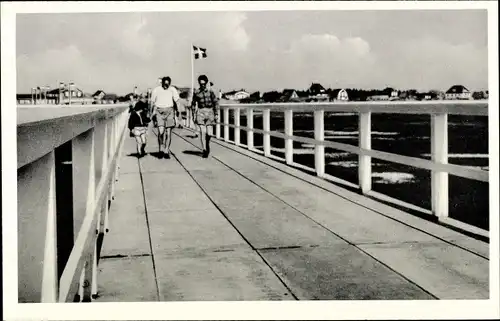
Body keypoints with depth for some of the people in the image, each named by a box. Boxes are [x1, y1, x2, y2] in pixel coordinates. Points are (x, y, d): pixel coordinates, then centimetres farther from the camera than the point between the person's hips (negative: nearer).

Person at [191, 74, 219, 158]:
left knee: (209, 133, 0)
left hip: (210, 112, 1)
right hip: (200, 112, 0)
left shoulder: (210, 91, 1)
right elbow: (193, 104, 12)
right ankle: (204, 150, -9)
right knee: (202, 132, -12)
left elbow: (216, 103, 5)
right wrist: (194, 115, 7)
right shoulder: (196, 92, 3)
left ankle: (207, 143, 33)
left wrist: (216, 114, 1)